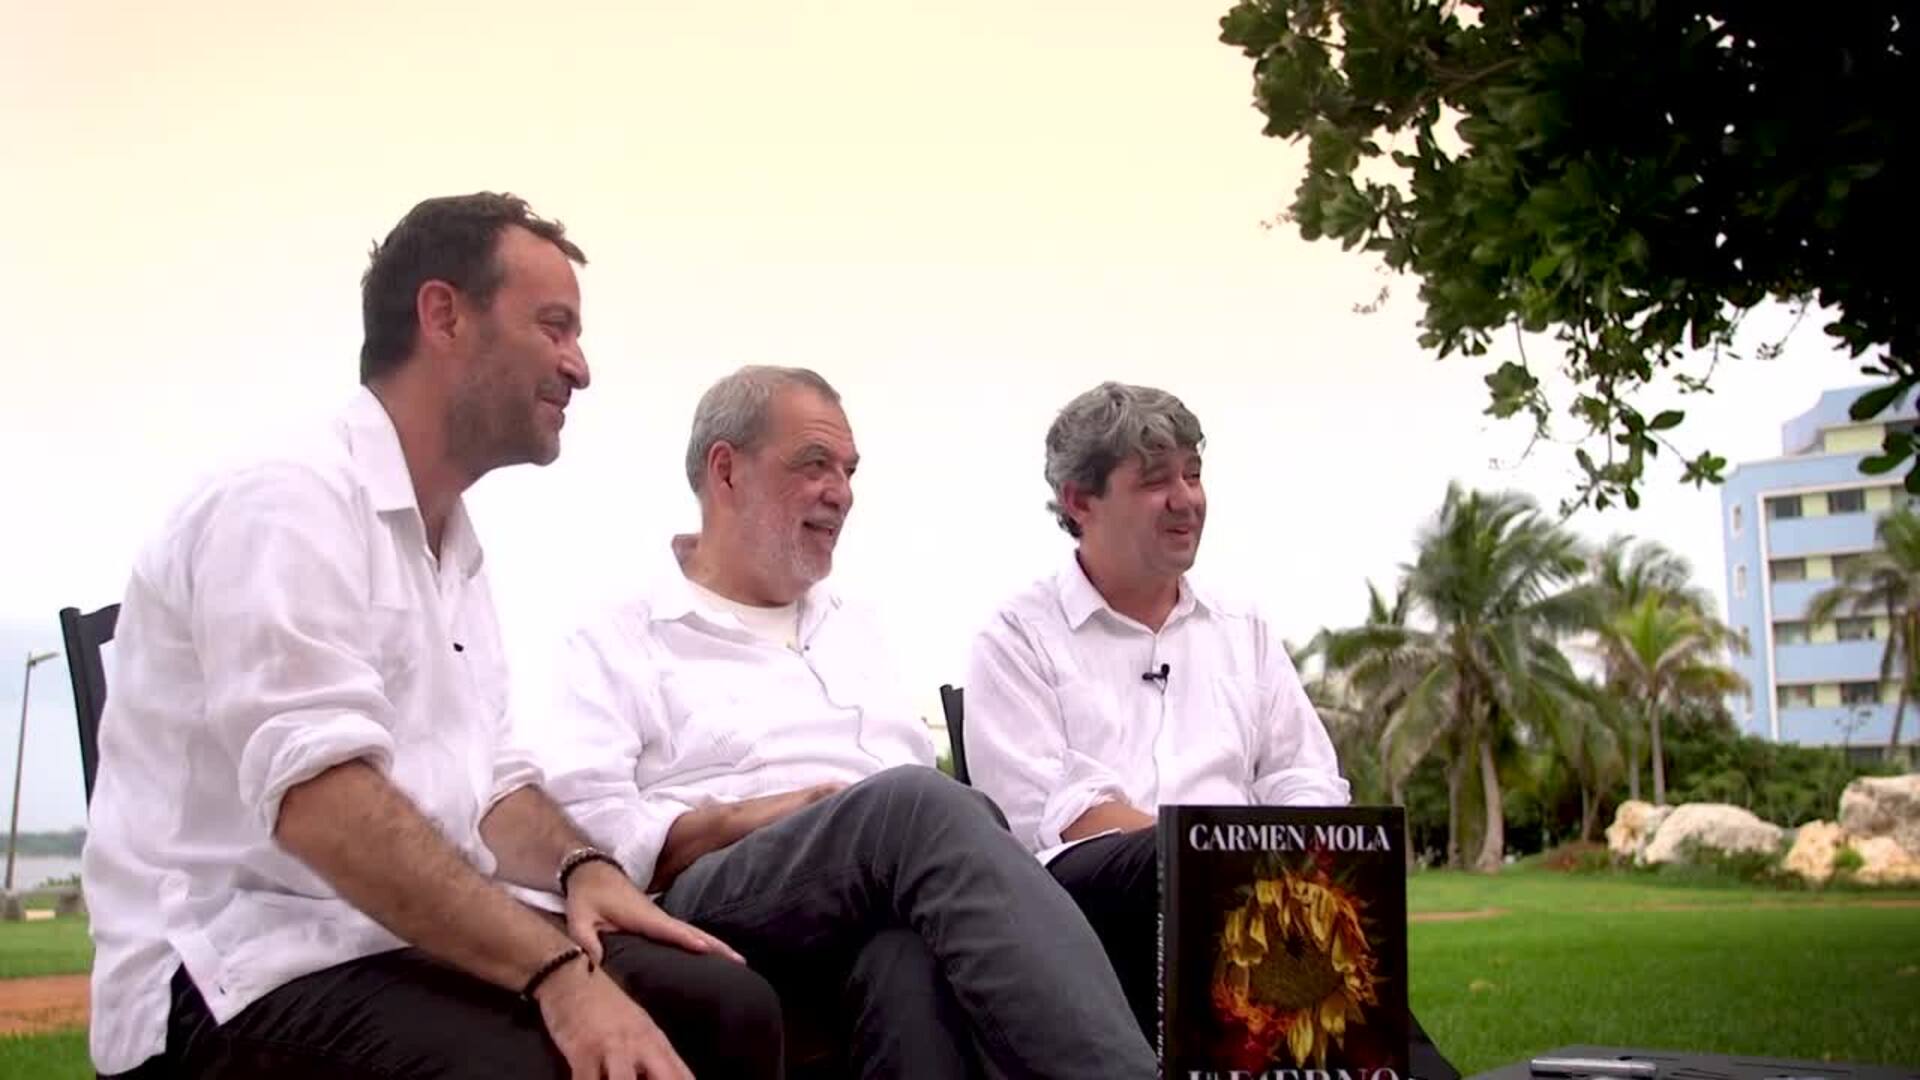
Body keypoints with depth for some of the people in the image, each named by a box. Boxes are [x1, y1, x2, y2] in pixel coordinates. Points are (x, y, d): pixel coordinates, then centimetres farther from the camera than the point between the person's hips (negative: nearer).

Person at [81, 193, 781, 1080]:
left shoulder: (455, 551, 16)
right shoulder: (288, 503, -13)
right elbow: (321, 801, -25)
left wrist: (581, 867, -6)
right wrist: (558, 973, -32)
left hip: (406, 944, 8)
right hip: (247, 970, -8)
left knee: (724, 1006, -8)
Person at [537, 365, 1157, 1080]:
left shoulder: (855, 630, 32)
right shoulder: (620, 645, 13)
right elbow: (582, 829, -1)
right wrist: (740, 821, -13)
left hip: (880, 908, 5)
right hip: (717, 902, -4)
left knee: (916, 955, -37)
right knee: (916, 805, -36)